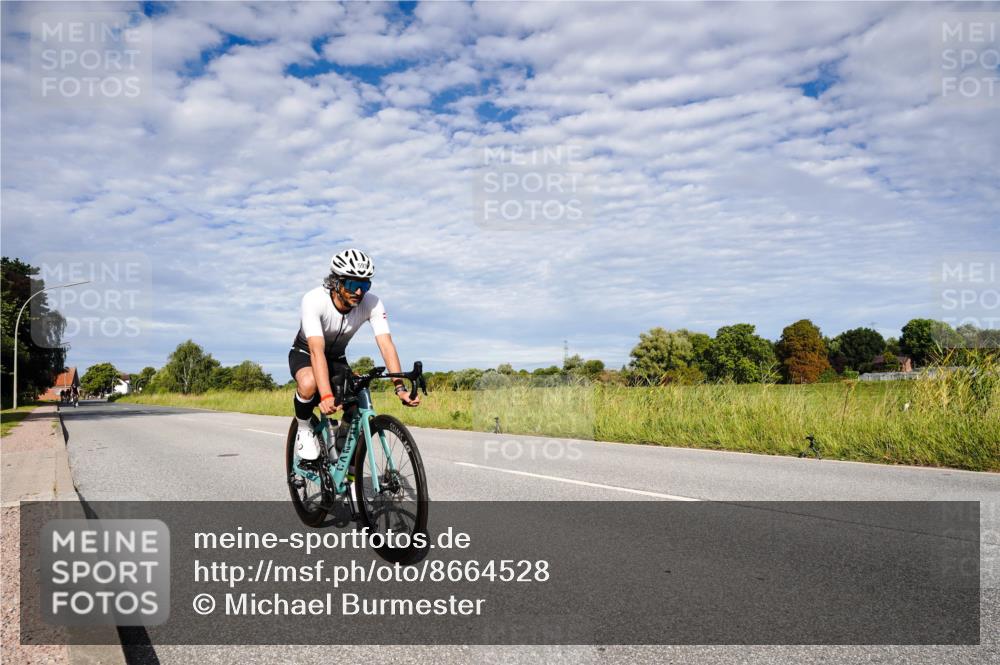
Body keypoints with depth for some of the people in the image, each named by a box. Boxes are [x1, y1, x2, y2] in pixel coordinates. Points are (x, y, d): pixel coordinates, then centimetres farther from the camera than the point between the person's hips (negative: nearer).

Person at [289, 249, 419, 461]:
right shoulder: (314, 300, -34)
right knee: (309, 383, -38)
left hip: (337, 358, 4)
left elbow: (386, 344, -31)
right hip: (305, 354, -3)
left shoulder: (372, 304, -25)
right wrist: (326, 396, -56)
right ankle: (304, 428, -7)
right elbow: (317, 350, -44)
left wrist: (400, 387, -45)